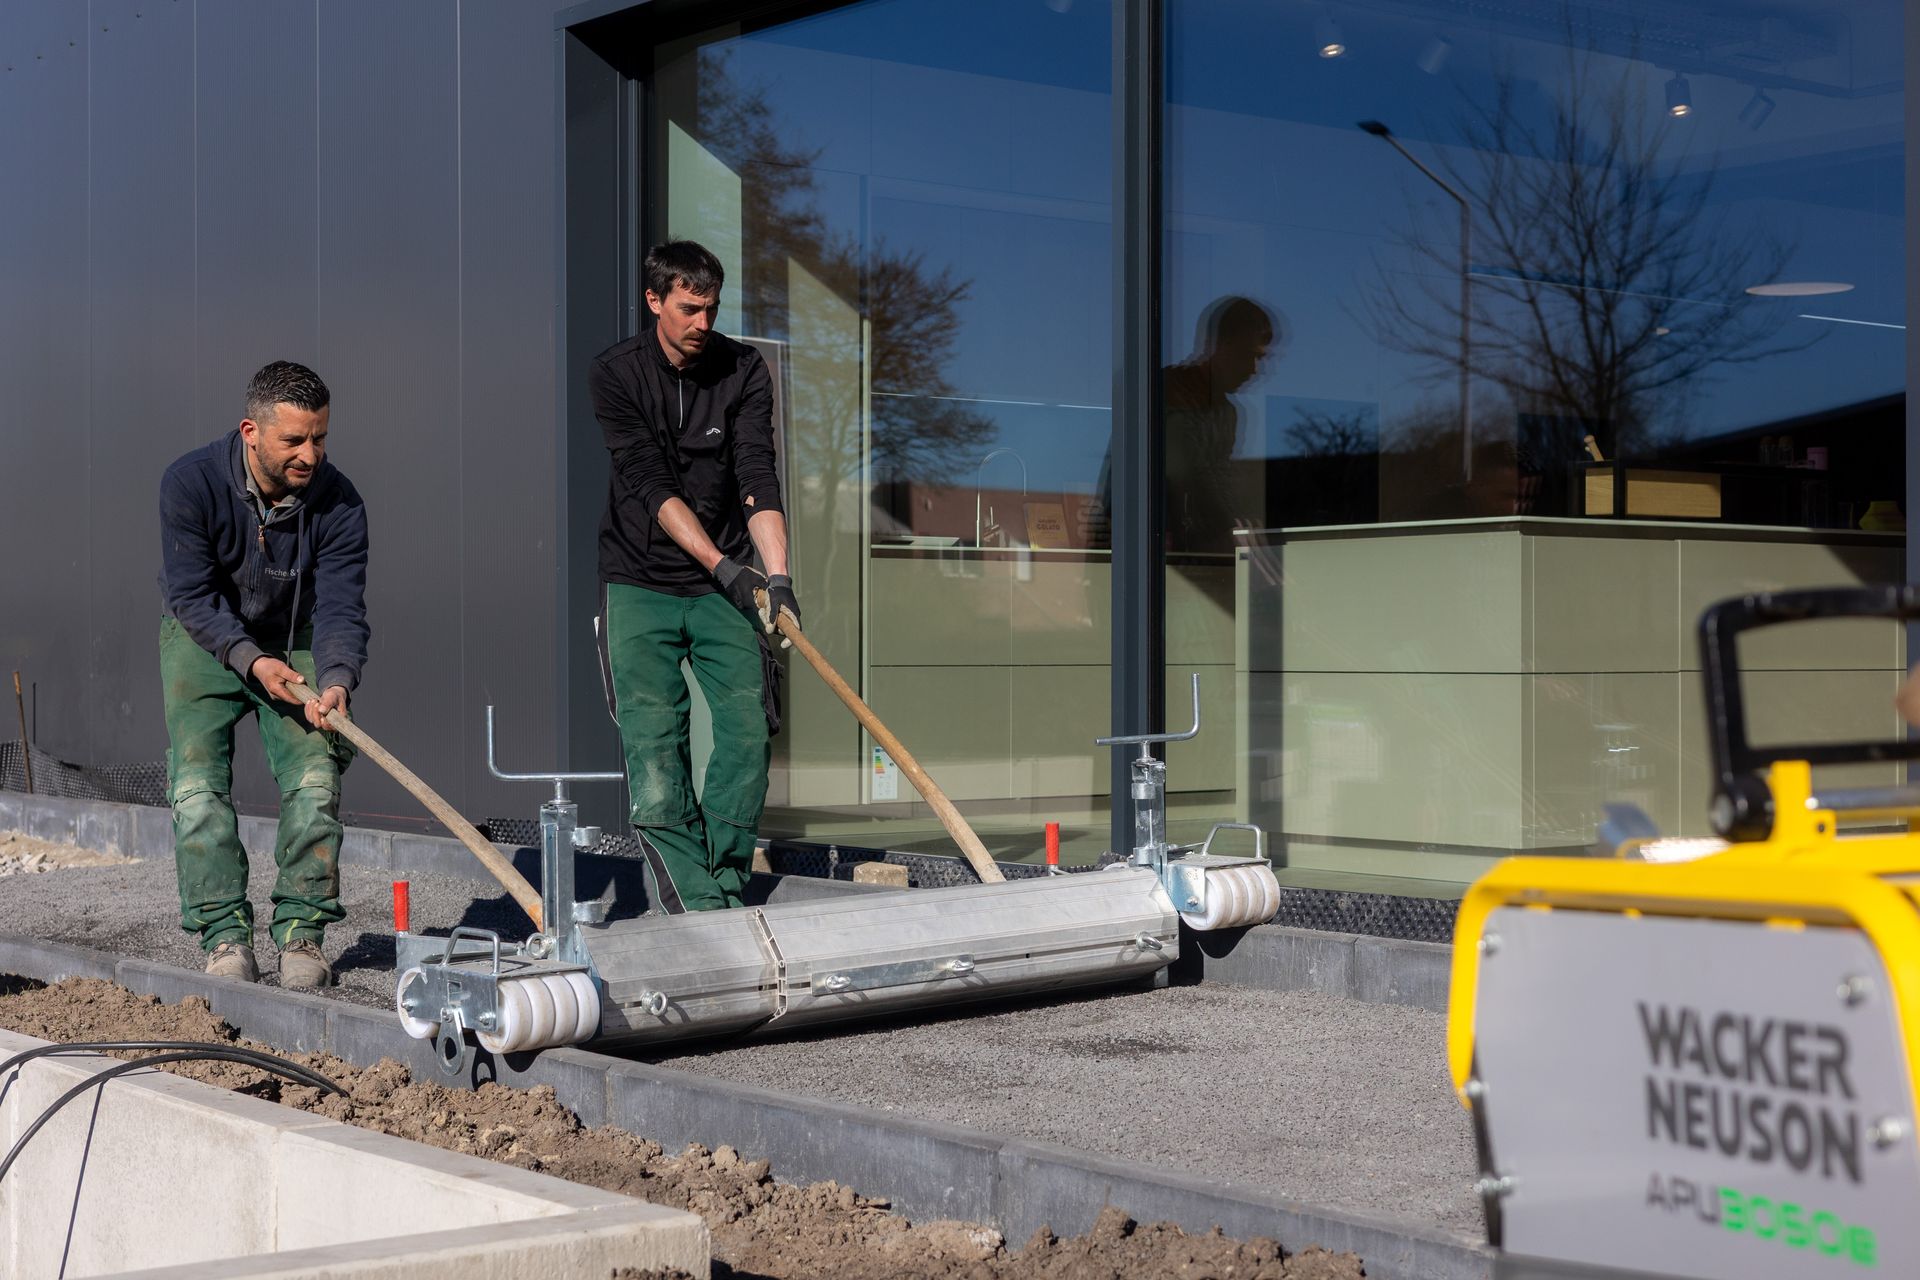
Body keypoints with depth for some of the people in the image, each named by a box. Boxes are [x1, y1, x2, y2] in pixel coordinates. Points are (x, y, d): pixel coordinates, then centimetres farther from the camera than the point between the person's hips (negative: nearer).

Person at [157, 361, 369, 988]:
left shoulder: (338, 502, -21)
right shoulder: (190, 483, -25)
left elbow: (341, 607, -22)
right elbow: (191, 594, -21)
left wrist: (337, 680, -41)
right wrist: (250, 659, -33)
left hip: (293, 643, 1)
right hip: (203, 639, -1)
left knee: (315, 776, -12)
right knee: (198, 782, -13)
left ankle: (301, 930, -3)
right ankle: (224, 932, -8)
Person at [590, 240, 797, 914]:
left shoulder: (744, 370, -1)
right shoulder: (615, 372, -7)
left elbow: (758, 480, -10)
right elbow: (650, 484, -16)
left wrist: (777, 574, -25)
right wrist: (721, 564, -26)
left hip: (727, 582, 2)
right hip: (639, 584, -2)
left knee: (748, 730, -7)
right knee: (651, 740, -10)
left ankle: (725, 883, 4)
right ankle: (695, 906, -11)